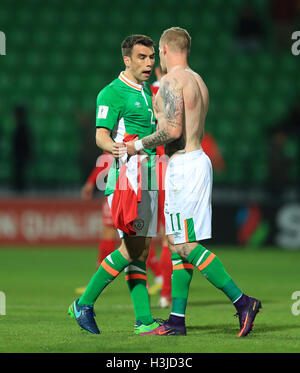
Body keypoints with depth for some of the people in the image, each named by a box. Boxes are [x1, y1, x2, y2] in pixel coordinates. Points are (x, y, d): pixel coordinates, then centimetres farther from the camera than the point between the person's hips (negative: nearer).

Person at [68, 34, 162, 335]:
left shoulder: (147, 92, 18)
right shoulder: (112, 93, -8)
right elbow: (101, 135, -18)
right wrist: (112, 147, -37)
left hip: (147, 181, 8)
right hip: (125, 178, -8)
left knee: (141, 251, 4)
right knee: (133, 247, -15)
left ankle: (143, 319, 3)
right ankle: (84, 303, -6)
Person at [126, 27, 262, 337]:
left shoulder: (171, 81, -12)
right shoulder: (198, 82, 18)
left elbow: (173, 130, -22)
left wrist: (139, 145, -8)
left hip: (184, 166, -10)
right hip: (198, 158, 10)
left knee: (186, 245, -9)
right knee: (176, 244, 10)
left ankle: (242, 302, -12)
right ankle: (177, 320, 10)